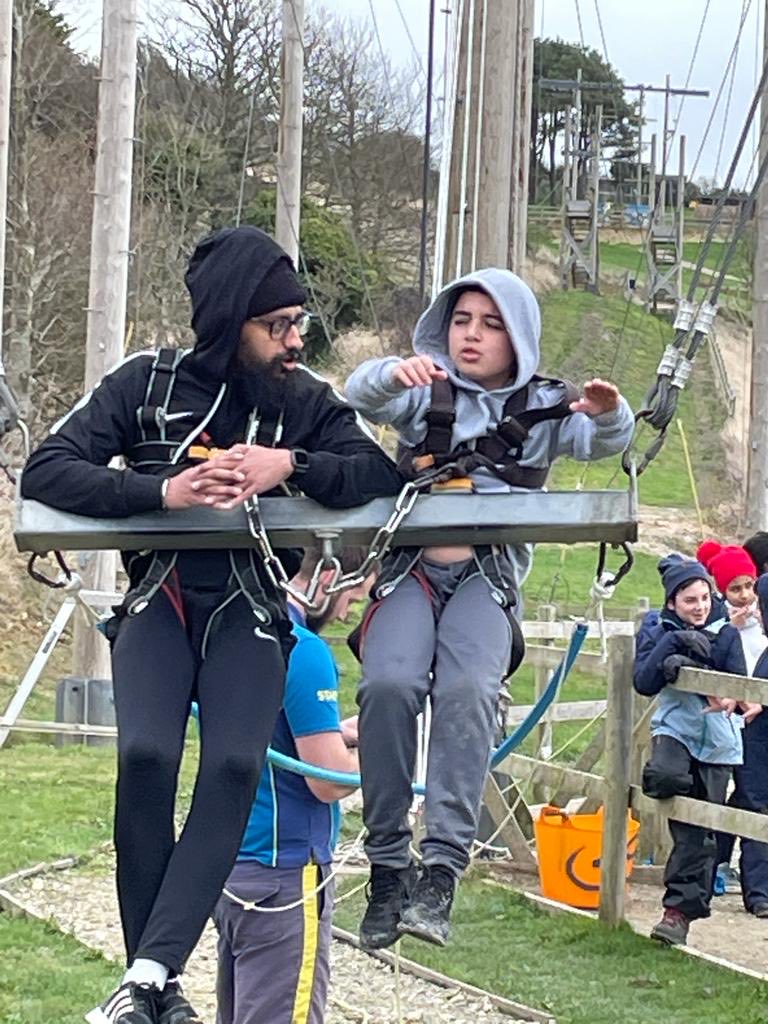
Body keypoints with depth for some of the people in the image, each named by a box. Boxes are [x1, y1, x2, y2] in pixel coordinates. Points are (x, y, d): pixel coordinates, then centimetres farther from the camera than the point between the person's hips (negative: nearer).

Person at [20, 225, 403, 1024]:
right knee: (146, 754, -28)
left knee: (234, 765, -27)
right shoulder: (148, 383, 2)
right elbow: (45, 471, -6)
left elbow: (386, 477, -5)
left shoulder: (306, 401, 7)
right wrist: (162, 491, -19)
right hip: (160, 597, -1)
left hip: (249, 607, 1)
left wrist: (289, 466, -20)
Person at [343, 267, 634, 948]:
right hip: (410, 564, 0)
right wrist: (394, 373, -30)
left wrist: (609, 415, -24)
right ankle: (388, 864, -18)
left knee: (468, 690, -28)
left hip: (488, 576, 0)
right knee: (389, 684, -26)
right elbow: (362, 394, -7)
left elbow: (602, 443, 0)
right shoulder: (427, 394, 11)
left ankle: (442, 871, -30)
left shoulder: (543, 408, 13)